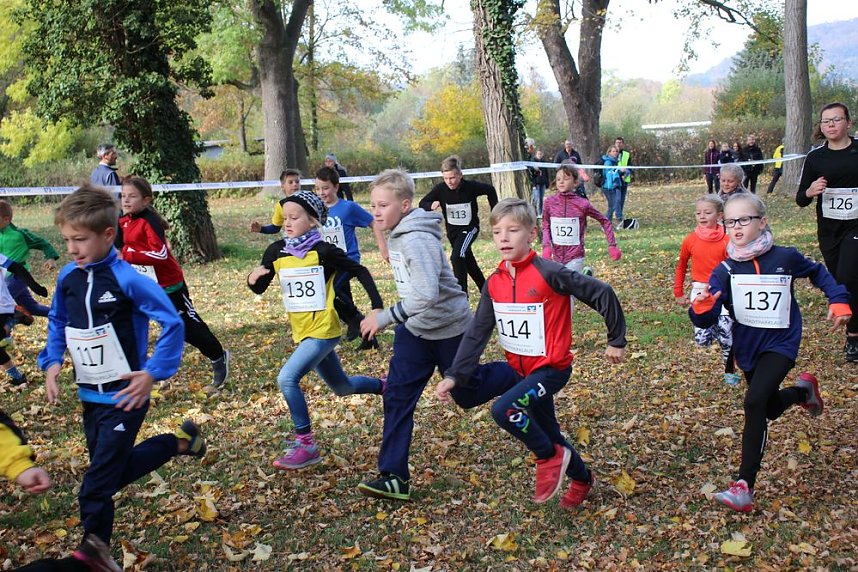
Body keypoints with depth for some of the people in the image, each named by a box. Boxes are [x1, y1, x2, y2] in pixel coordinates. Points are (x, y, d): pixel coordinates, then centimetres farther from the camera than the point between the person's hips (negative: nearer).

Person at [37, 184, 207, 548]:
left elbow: (172, 323, -17)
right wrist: (52, 362, 2)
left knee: (96, 489, -2)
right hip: (88, 396, 8)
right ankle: (178, 442, 37)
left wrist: (153, 372, -19)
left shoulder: (127, 279, -20)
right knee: (111, 474, 22)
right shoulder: (67, 277, 0)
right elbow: (57, 322, 16)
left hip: (124, 396, -7)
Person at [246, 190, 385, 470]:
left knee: (287, 378, -22)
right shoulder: (276, 252, -1)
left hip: (323, 331, -7)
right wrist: (252, 279, -18)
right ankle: (387, 387, 48)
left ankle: (306, 446, -10)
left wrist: (377, 307, -12)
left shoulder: (324, 251, -14)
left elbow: (360, 272, -5)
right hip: (302, 332, 7)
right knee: (342, 387, 21)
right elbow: (260, 289, 5)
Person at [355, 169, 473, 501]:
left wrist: (384, 319, -33)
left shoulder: (417, 240, -27)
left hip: (448, 327, -8)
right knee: (397, 396, -3)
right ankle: (394, 477, -1)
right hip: (414, 329, 8)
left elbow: (426, 295, -37)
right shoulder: (397, 236, 2)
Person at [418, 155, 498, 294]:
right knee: (467, 261, 19)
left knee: (457, 257, -26)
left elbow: (490, 190, -3)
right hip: (452, 230, 4)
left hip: (470, 228, -4)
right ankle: (484, 289, 42)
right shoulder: (440, 189, -17)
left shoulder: (471, 186, -22)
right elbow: (422, 204, -12)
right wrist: (431, 205, -34)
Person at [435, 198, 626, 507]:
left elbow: (602, 294, -16)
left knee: (503, 409, -29)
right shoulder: (494, 283, 0)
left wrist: (616, 340, -6)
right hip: (518, 366, 8)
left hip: (550, 368, -8)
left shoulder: (549, 273, -20)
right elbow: (477, 333, 0)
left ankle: (550, 456, 5)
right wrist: (454, 375, -8)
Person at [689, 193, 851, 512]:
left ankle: (745, 486, -22)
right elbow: (707, 320, -19)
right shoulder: (725, 270, -10)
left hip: (780, 344, -4)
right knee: (768, 409, 21)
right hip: (747, 348, 4)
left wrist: (839, 301, 1)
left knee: (754, 402, -25)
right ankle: (803, 391, 56)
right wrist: (701, 308, -41)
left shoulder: (785, 258, -10)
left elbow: (817, 273, 13)